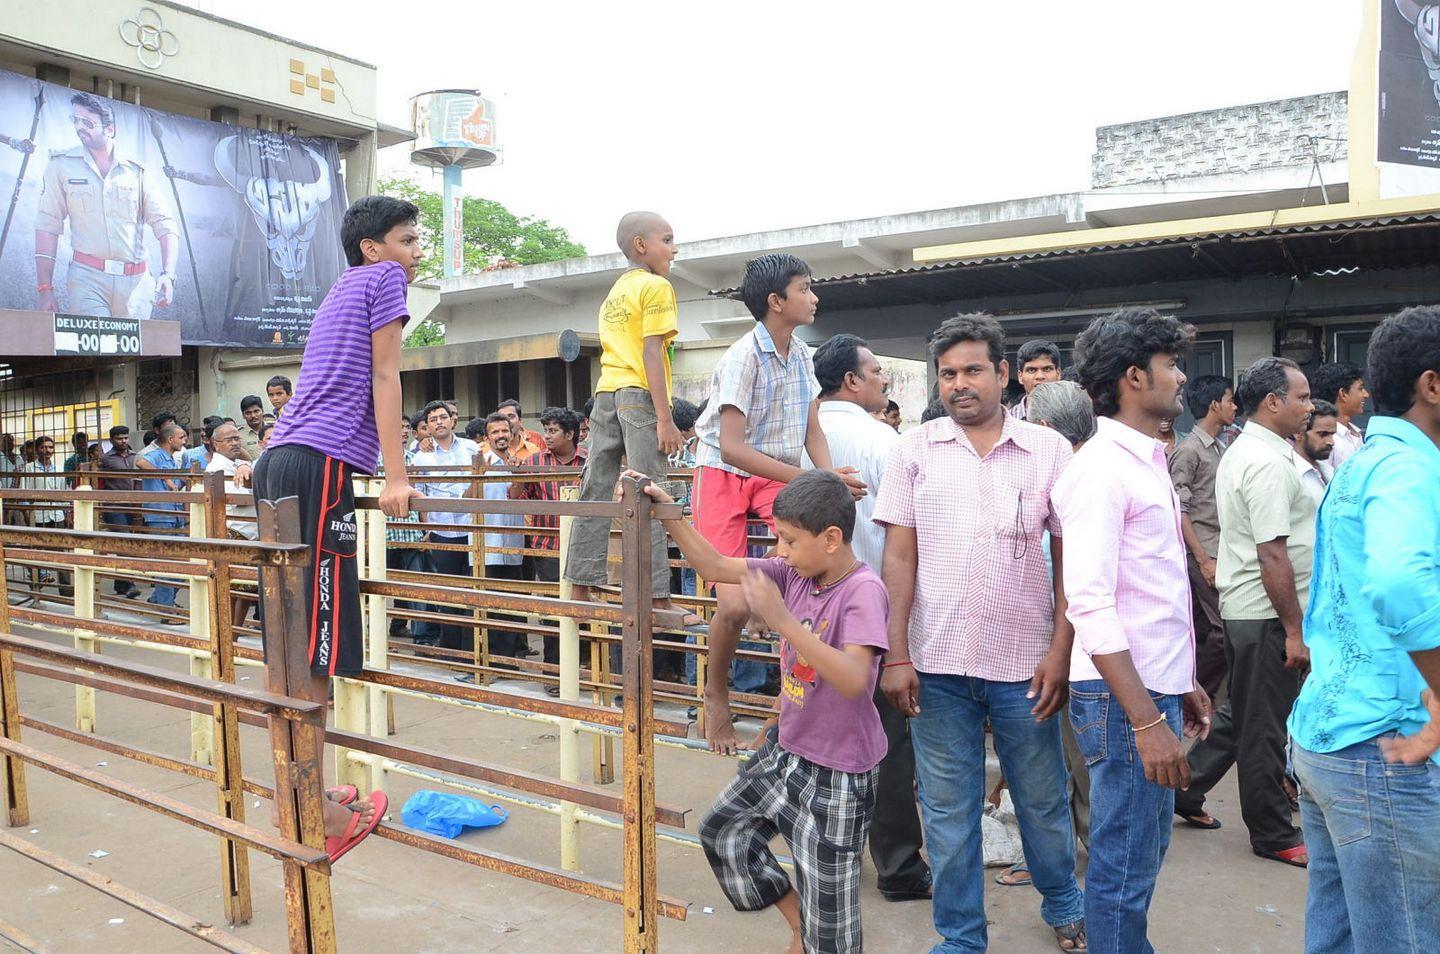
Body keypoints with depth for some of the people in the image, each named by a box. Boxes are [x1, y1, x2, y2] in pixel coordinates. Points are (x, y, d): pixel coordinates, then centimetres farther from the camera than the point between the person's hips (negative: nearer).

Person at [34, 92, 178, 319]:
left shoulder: (137, 171, 9)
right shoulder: (61, 165, 9)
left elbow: (165, 225, 3)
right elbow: (48, 226, 5)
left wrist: (167, 275, -14)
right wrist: (44, 288, -2)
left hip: (136, 282, 1)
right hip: (87, 277, -1)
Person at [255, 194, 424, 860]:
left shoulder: (340, 291, 29)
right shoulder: (382, 279, 4)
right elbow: (384, 380, -4)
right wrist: (396, 477, -7)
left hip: (279, 458, 10)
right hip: (321, 462, -10)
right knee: (315, 640, -10)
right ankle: (314, 812, -7)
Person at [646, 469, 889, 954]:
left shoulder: (863, 590, -24)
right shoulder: (795, 573, -3)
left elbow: (853, 680, -37)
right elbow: (714, 566, 2)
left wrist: (782, 619, -40)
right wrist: (668, 513, -8)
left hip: (836, 772, -8)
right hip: (785, 750, 8)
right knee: (723, 834, 20)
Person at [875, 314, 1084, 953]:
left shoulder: (1049, 450, 1)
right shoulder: (915, 450, 2)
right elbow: (899, 556, 0)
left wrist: (1060, 652, -5)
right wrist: (896, 655, -5)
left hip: (1024, 662, 0)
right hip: (937, 662, 0)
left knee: (1043, 802, 15)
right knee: (948, 811, 10)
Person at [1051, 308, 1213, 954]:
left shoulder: (1148, 460, 14)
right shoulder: (1100, 468, -17)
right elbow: (1089, 603, -24)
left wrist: (1182, 683, 21)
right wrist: (1146, 720, -25)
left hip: (1156, 687, 10)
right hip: (1125, 698, -10)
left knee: (1146, 851, 21)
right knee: (1124, 867, 2)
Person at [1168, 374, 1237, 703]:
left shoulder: (1220, 448, 15)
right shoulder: (1189, 450, -11)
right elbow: (1179, 511, -15)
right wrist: (1203, 560, -17)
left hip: (1221, 552, 9)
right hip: (1204, 554, -9)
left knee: (1204, 629, 11)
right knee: (1226, 627, -10)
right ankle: (1199, 696, 1)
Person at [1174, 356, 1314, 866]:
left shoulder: (1241, 451, 13)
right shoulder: (1268, 463, -20)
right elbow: (1273, 555, -24)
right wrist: (1294, 630, -20)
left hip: (1241, 607, 10)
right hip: (1267, 613, -10)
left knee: (1242, 713, 20)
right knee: (1264, 728, 3)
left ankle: (1185, 788, 26)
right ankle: (1273, 834, 17)